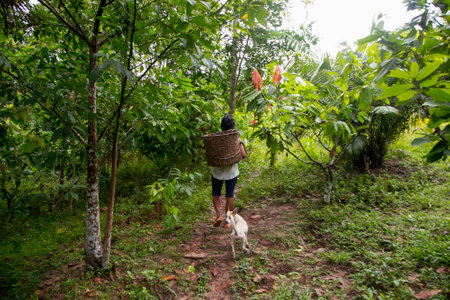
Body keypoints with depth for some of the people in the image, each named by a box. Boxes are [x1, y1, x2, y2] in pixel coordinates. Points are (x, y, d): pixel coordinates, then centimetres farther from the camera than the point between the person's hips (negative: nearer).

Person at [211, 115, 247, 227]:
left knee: (216, 194, 16)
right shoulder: (236, 139, -10)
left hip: (217, 170, 0)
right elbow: (243, 155, -14)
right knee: (229, 195, 12)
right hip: (231, 171, 0)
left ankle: (218, 215, 0)